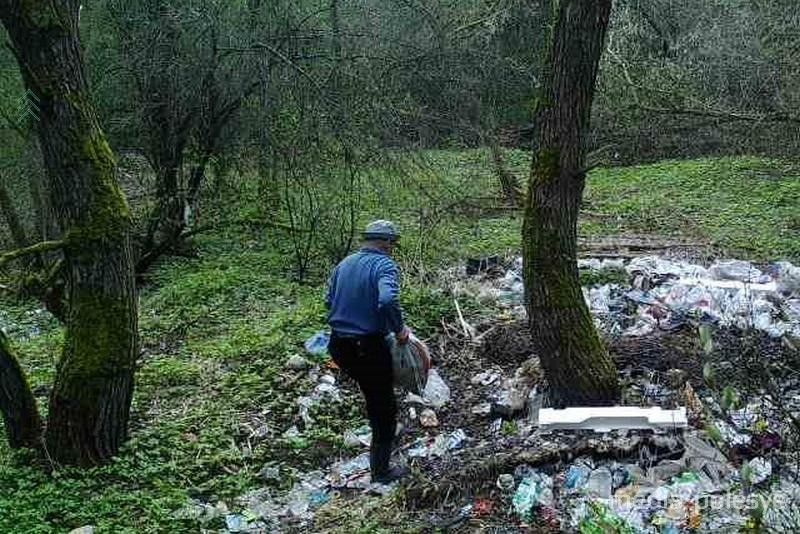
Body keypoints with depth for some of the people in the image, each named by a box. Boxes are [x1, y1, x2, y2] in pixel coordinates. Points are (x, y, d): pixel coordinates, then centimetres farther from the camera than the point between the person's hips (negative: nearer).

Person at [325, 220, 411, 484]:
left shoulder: (344, 263, 8)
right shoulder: (384, 265, -14)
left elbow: (329, 301, 16)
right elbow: (388, 300, -31)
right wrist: (399, 329, -17)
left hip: (338, 345, 7)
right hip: (368, 347, -6)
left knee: (373, 394, 28)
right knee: (384, 407, 9)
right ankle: (381, 470, 17)